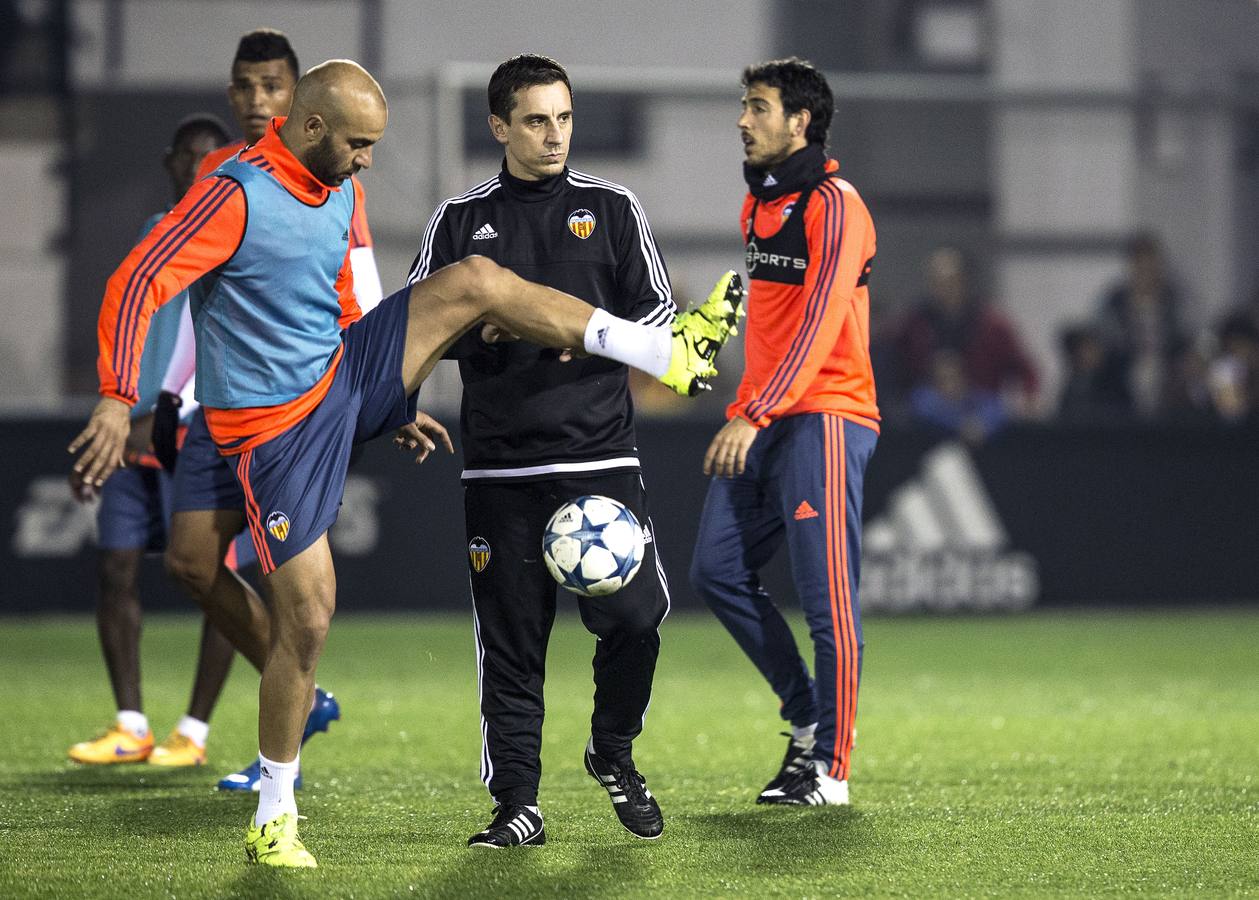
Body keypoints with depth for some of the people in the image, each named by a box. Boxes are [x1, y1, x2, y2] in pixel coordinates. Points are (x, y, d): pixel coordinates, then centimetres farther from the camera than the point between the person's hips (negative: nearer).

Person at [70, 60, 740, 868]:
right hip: (276, 429, -7)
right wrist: (118, 400, -35)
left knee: (475, 281, -8)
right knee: (306, 618, -9)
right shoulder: (236, 195, -20)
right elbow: (137, 285, -25)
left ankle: (669, 352, -6)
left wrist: (394, 398, 25)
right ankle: (274, 821, 4)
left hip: (345, 378, 7)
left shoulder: (339, 192, 6)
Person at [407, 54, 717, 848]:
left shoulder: (612, 209, 9)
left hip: (601, 456, 0)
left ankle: (613, 753, 16)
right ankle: (518, 807, 6)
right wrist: (476, 326, -7)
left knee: (635, 616, -10)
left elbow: (659, 314, 9)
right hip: (500, 469, 0)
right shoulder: (462, 221, 10)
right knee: (511, 642, 0)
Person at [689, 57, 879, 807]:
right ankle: (806, 716, 16)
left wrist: (754, 416, -28)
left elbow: (817, 325, -21)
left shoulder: (835, 205, -11)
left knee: (828, 596, -7)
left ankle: (830, 768, -3)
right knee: (718, 570, 3)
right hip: (763, 423, 9)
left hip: (824, 419, -9)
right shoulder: (758, 204, 17)